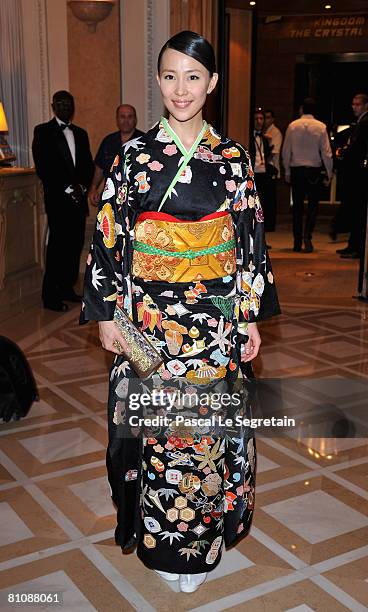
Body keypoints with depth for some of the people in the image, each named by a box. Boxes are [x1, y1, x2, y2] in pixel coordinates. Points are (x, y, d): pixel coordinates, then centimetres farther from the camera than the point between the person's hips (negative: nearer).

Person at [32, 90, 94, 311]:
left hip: (78, 199, 6)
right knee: (58, 245, -7)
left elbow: (89, 165, 15)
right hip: (58, 199, -6)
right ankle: (51, 296, -1)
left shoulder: (81, 133, 18)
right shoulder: (43, 132, 1)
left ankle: (67, 288, 16)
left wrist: (82, 187, -4)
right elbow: (42, 167, -8)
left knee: (76, 244, 6)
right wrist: (68, 189, -13)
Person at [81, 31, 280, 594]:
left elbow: (250, 241, 3)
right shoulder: (134, 156, -1)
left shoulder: (232, 158, 1)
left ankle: (201, 537, 29)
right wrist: (108, 315, -3)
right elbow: (109, 237, -1)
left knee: (208, 424, 9)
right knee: (158, 425, 8)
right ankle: (161, 536, 30)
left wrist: (251, 317, 2)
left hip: (216, 319, 1)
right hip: (151, 319, 0)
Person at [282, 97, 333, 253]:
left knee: (297, 206, 8)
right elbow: (326, 152, -4)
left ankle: (297, 242, 9)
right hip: (314, 170, -1)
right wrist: (329, 173, 4)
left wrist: (287, 171, 12)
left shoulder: (292, 126, -1)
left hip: (296, 170, 1)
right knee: (313, 205, 7)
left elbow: (286, 151, 2)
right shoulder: (321, 127, -4)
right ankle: (307, 236, -10)